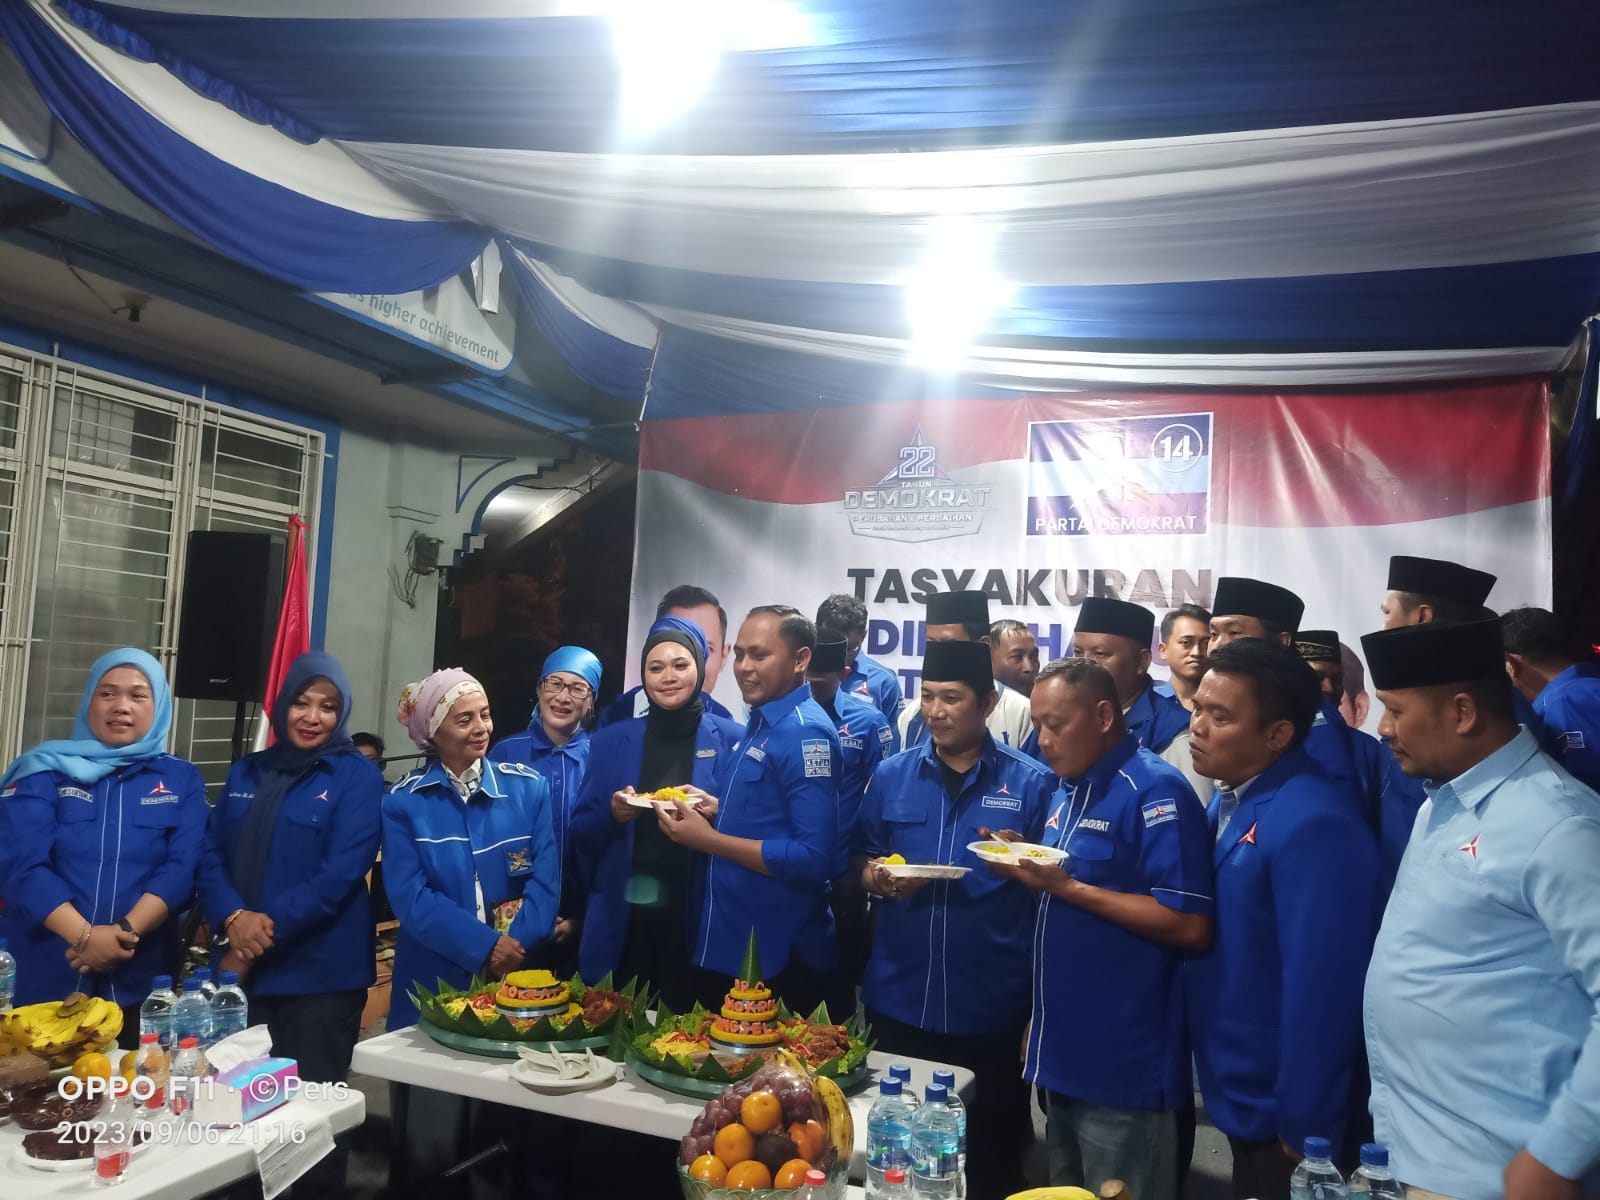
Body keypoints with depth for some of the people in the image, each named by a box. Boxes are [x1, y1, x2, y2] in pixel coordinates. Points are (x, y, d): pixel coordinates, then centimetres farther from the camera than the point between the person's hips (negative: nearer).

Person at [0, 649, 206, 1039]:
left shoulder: (181, 779, 7)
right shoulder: (46, 770, 4)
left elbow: (182, 868, -3)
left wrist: (126, 930, -19)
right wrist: (84, 935, -19)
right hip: (42, 978, -1)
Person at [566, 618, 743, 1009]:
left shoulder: (732, 740, 0)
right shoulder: (611, 741, 7)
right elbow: (580, 833, 8)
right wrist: (612, 814, -11)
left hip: (697, 916, -2)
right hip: (622, 916, 2)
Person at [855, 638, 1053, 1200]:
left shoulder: (1031, 782, -4)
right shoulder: (890, 775, 4)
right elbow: (859, 864, 10)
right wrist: (878, 876, -12)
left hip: (991, 1009, -2)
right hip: (897, 1000, 3)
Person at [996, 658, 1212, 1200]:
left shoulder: (1156, 791, -16)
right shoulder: (1070, 791, 11)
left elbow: (1191, 927, -24)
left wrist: (1066, 887, -23)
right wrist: (1028, 873, 1)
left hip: (1125, 1065, -8)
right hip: (1065, 1053, 9)